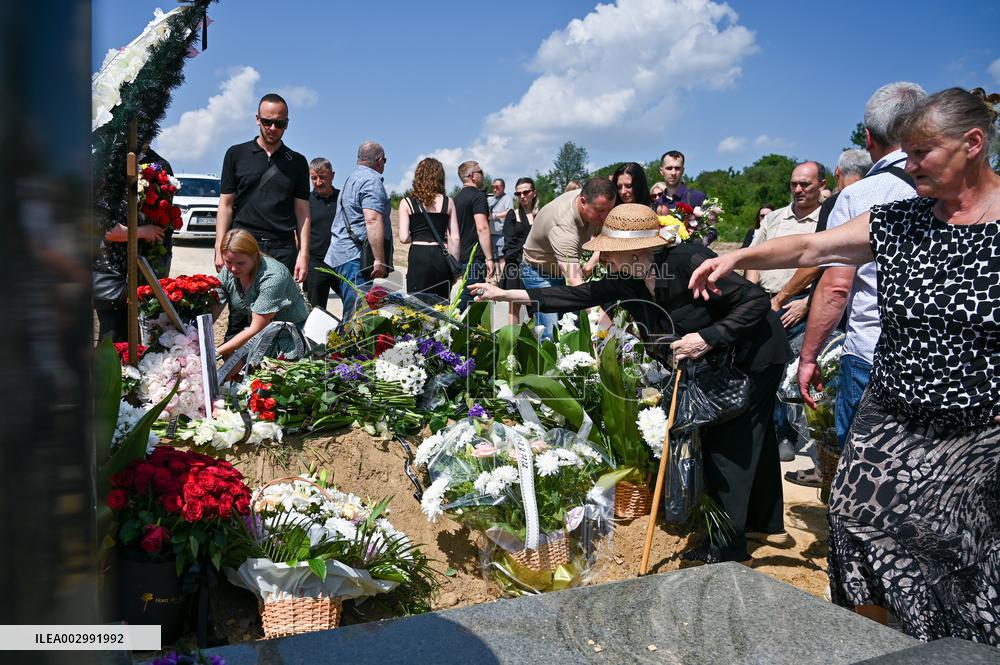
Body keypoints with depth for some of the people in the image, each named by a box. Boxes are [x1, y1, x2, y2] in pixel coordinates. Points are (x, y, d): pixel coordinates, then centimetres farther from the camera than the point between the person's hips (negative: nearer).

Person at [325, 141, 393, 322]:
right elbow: (373, 220, -19)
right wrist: (380, 259, -20)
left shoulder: (351, 179, 25)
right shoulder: (372, 180, -8)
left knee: (351, 316, 10)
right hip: (357, 258, -10)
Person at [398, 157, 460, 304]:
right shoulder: (448, 202, 7)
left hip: (419, 258, -2)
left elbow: (404, 238, -4)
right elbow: (455, 238, 4)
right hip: (442, 257, 2)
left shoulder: (406, 203, 3)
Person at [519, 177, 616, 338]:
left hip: (568, 266, 7)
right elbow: (575, 283, -49)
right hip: (540, 272, -7)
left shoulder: (594, 202, -17)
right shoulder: (562, 228, -41)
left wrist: (590, 265, -14)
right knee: (552, 335, -19)